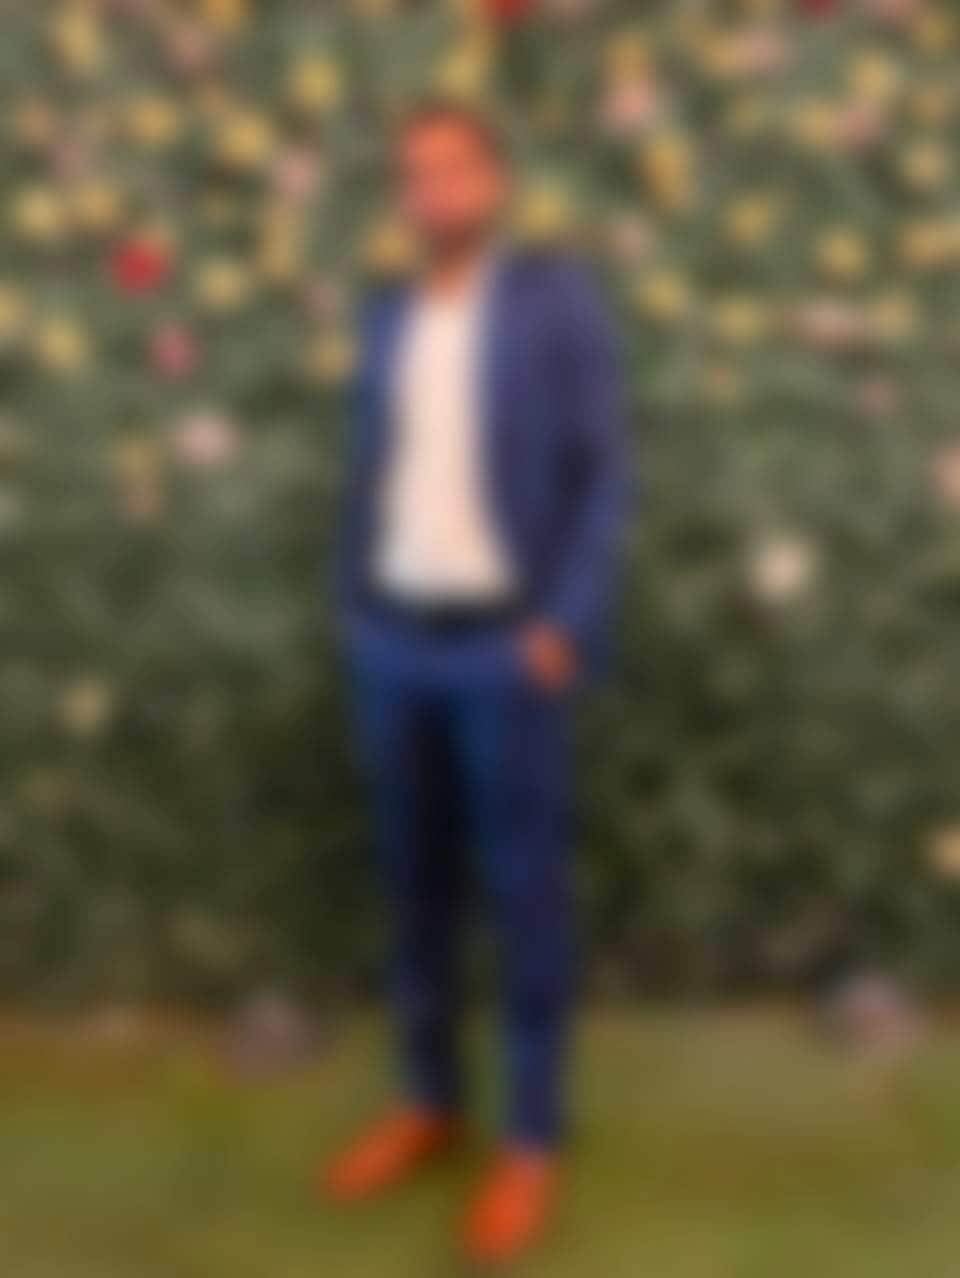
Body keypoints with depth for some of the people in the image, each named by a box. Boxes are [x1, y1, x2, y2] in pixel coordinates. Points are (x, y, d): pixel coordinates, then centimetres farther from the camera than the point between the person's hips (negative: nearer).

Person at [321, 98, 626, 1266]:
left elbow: (600, 474, -7)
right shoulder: (387, 316, 11)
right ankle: (427, 1101, 25)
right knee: (415, 878, 11)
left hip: (505, 642, -5)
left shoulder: (555, 296, -3)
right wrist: (352, 605, 7)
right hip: (394, 640, 5)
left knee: (522, 890, 1)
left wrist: (563, 625, -15)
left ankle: (532, 1139, 12)